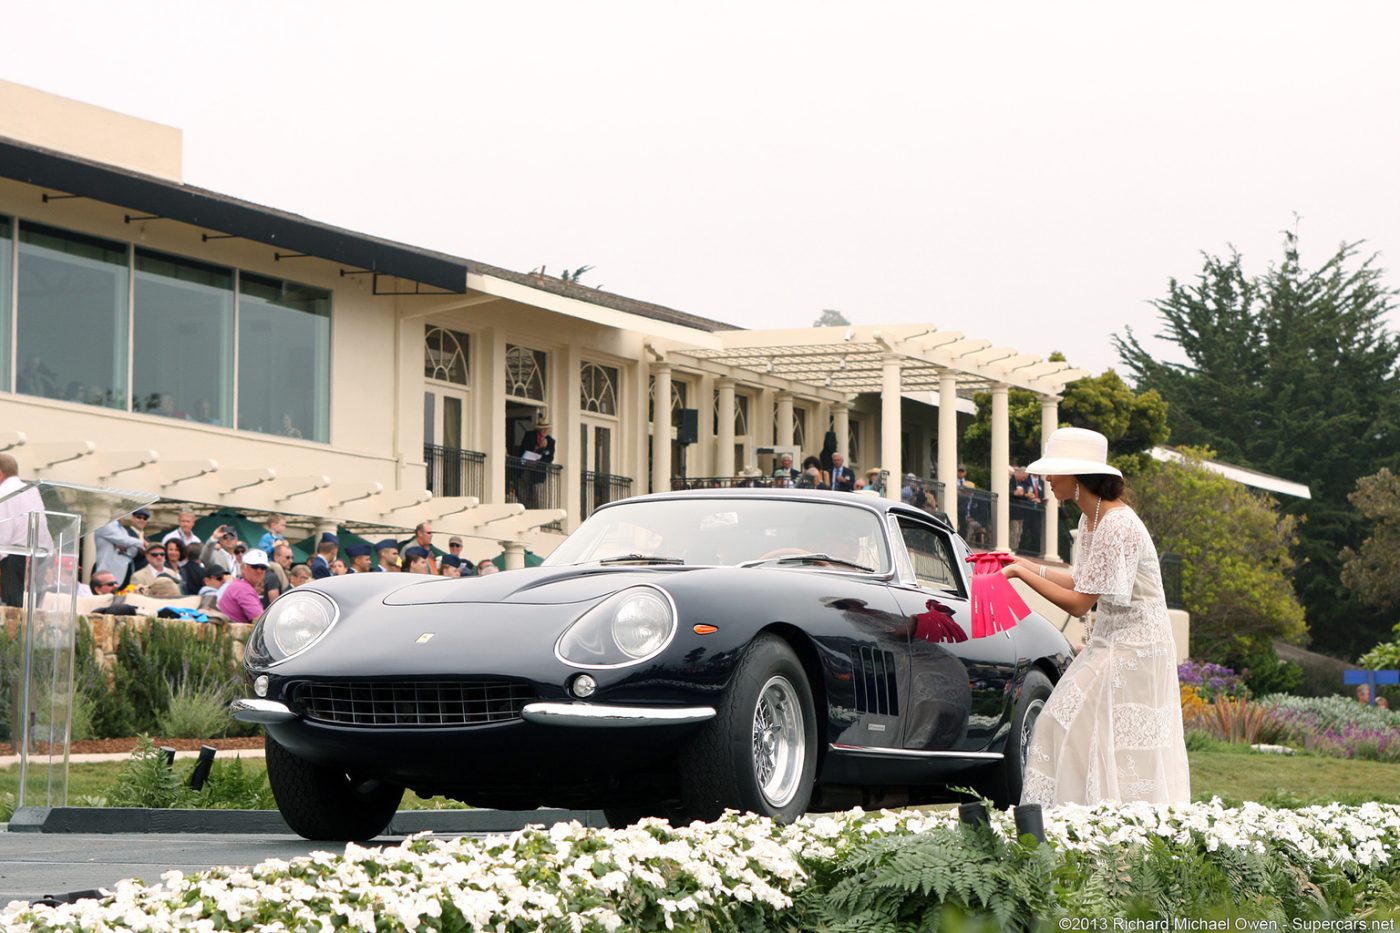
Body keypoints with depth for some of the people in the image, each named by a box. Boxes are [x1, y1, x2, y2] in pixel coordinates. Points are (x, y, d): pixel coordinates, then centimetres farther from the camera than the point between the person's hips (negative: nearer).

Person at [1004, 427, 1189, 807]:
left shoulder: (1117, 527, -23)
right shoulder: (1091, 520, 7)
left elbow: (1078, 603, -21)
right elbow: (1084, 583, 14)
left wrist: (1024, 575, -14)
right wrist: (1027, 565, 14)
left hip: (1135, 650, -10)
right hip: (1108, 644, 10)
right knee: (1066, 727, 8)